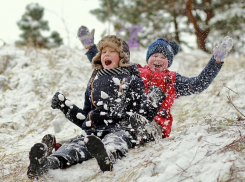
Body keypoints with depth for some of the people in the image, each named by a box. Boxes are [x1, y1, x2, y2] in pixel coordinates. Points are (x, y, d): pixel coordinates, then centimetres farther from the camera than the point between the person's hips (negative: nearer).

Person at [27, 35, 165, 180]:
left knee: (114, 142, -42)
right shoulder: (94, 86, 32)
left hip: (120, 129, -3)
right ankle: (48, 162, -60)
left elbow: (144, 114, 10)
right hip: (94, 132, 3)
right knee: (76, 146, -31)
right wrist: (64, 106, 26)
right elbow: (84, 119, 35)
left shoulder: (132, 81, 19)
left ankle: (107, 156, -76)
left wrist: (154, 103, -11)